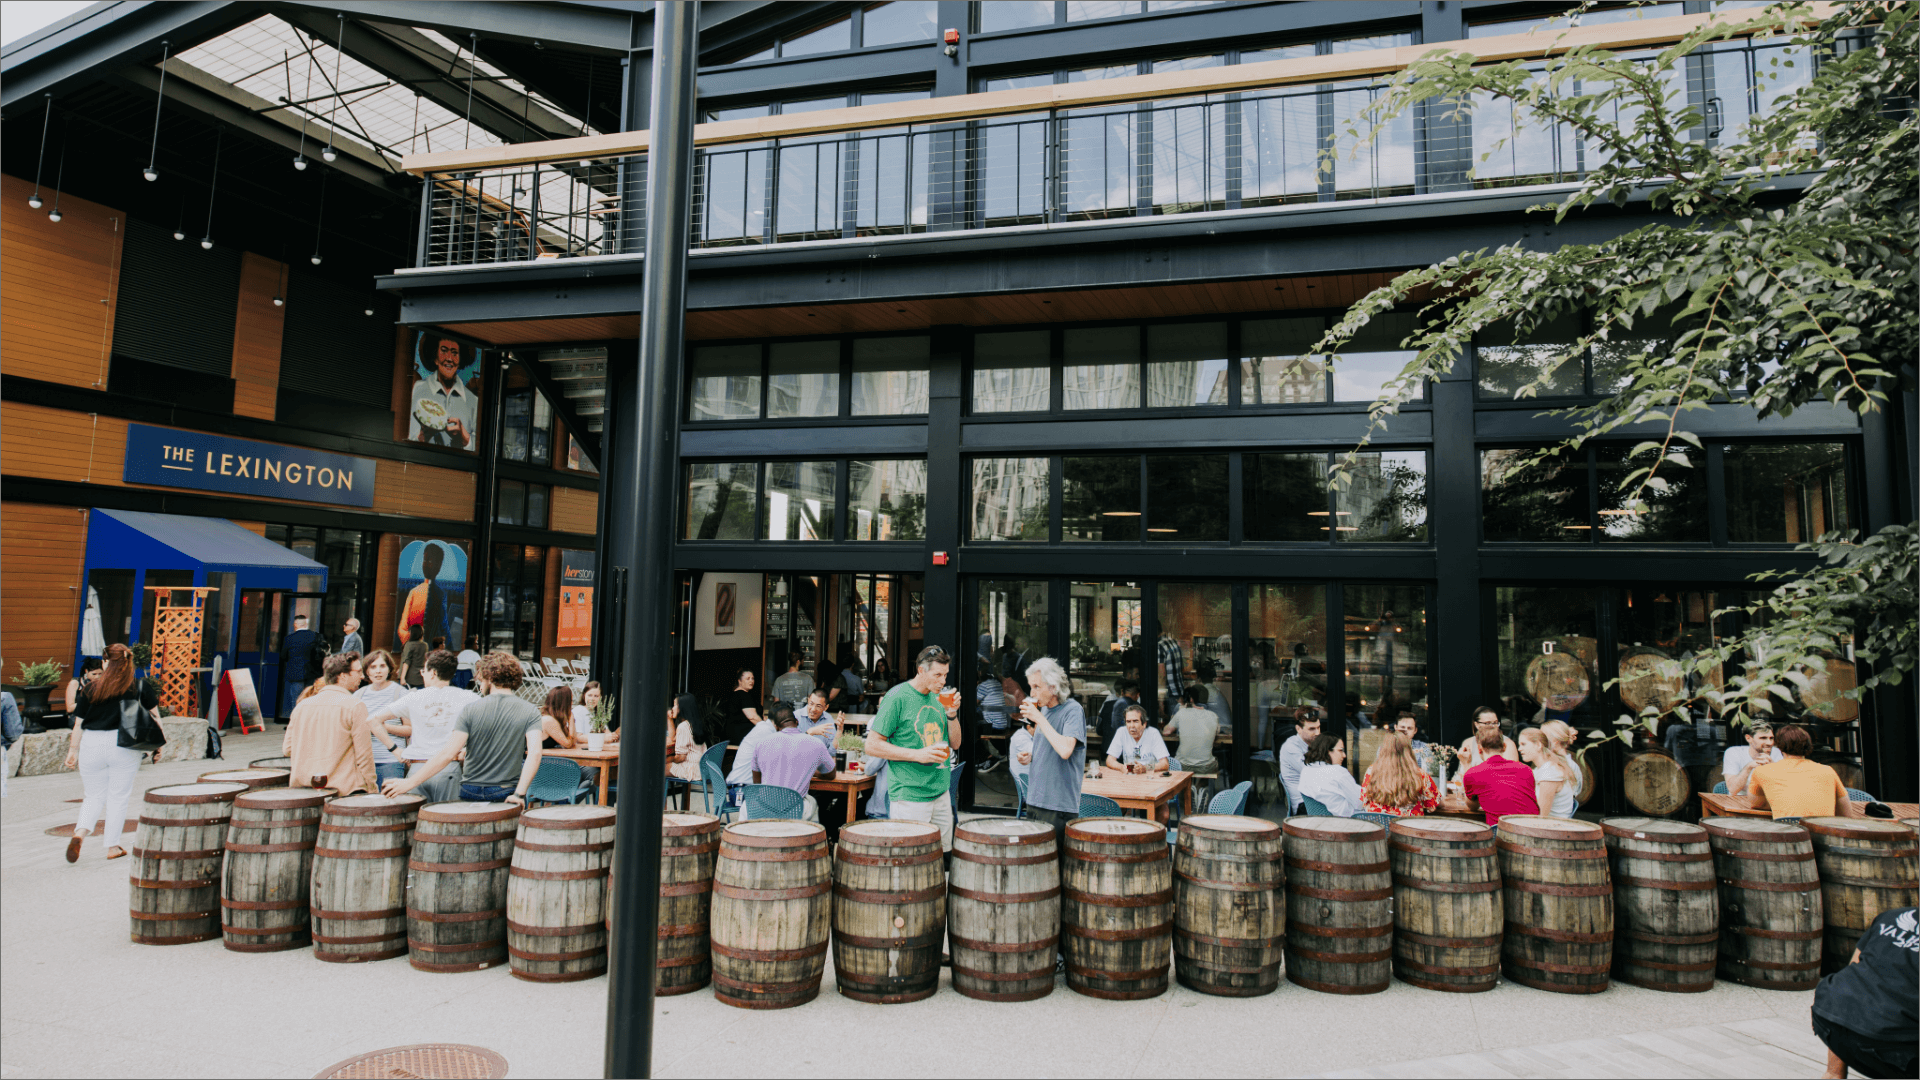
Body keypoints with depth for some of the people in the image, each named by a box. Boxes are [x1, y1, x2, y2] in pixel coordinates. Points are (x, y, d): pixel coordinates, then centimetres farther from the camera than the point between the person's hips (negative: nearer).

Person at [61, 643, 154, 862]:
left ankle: (79, 833, -7)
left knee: (94, 796, 16)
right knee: (118, 797, 8)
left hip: (91, 745, 1)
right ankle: (113, 847, 12)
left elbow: (78, 724, 5)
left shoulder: (90, 689, 2)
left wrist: (73, 751, 14)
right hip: (123, 745, -1)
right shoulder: (140, 687, -1)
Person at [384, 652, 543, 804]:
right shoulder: (530, 711, -4)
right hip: (507, 793, -1)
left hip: (470, 793, 1)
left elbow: (448, 754, -12)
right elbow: (535, 753, -17)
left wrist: (410, 783, -7)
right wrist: (519, 794, -19)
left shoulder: (471, 710, -4)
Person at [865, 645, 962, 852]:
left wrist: (952, 714, -3)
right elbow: (872, 746, -13)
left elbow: (955, 744, 15)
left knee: (942, 856, 13)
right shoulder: (897, 697, -10)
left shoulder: (939, 698, 11)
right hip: (909, 796, -7)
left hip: (941, 794, 7)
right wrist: (917, 754, -19)